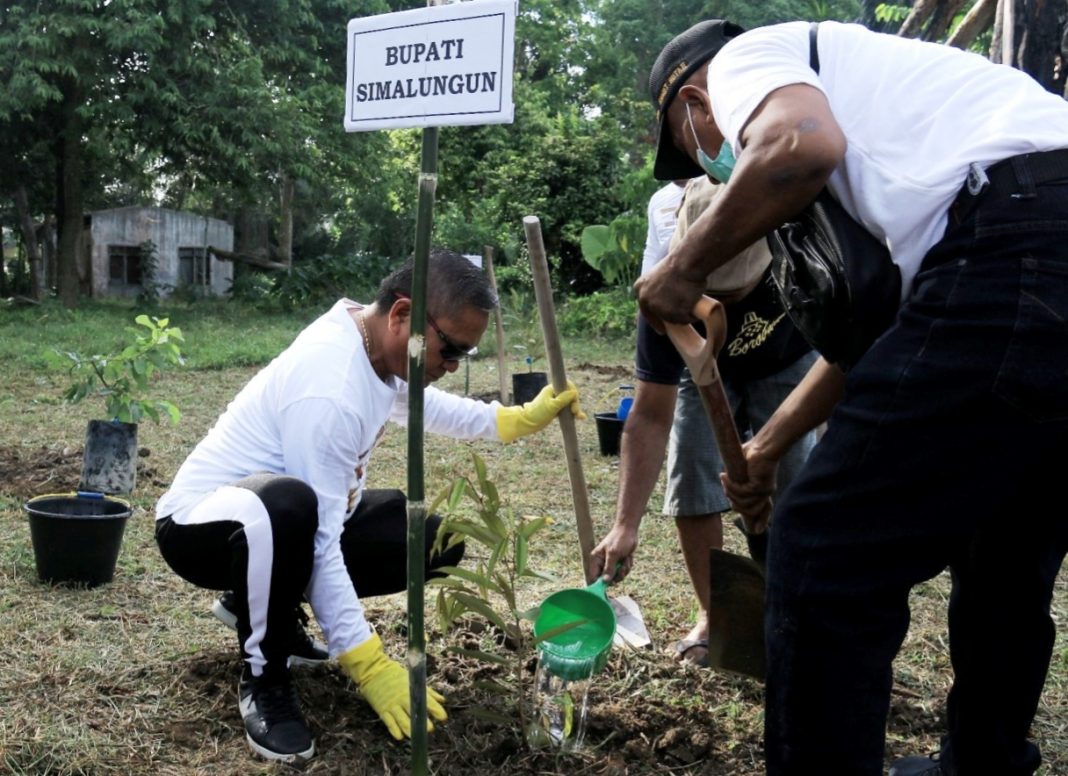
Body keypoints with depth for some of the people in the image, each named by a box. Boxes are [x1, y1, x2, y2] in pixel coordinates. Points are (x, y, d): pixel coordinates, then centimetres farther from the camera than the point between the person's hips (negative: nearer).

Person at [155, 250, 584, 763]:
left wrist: (518, 419, 13)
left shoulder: (373, 342, -5)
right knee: (287, 506, -44)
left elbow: (416, 402, 19)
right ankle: (263, 681, -16)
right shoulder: (329, 390, -33)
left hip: (294, 526, 9)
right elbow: (321, 543, -32)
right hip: (201, 524, -9)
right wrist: (369, 665, -32)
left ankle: (266, 603, 15)